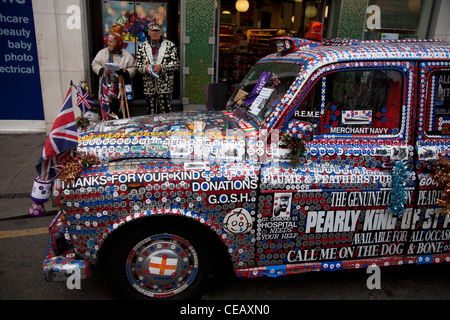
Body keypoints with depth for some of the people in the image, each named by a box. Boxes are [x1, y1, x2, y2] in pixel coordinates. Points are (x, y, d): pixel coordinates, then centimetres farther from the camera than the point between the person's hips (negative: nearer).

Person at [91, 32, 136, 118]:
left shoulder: (127, 55, 4)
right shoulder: (102, 53, 10)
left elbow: (133, 68, 1)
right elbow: (95, 64, 8)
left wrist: (125, 72, -18)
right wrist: (103, 70, -11)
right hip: (107, 88, 1)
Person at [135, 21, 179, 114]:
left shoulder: (170, 45, 4)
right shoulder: (142, 46, 12)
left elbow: (176, 64, -1)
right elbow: (137, 63, 12)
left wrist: (162, 67, -15)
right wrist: (145, 68, -11)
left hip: (165, 85, -3)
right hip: (149, 86, 3)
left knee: (166, 113, -4)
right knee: (151, 114, 7)